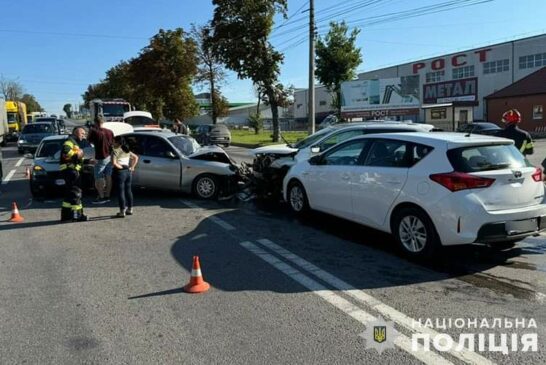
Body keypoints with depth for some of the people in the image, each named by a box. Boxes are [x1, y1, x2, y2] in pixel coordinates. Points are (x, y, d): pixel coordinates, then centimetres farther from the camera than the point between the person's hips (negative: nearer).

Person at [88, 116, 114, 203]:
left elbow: (90, 141, 1)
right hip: (109, 157, 6)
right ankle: (107, 196, 17)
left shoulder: (94, 132, -13)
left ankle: (101, 197, 4)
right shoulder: (110, 132, 4)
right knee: (108, 177, 11)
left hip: (100, 158, -6)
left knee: (99, 178, 2)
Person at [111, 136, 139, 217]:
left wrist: (121, 167, -7)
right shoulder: (127, 150, 13)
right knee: (128, 190, 15)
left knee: (120, 192, -1)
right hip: (128, 172, 7)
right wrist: (132, 167, 11)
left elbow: (114, 163, -20)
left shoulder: (115, 151, -9)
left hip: (120, 172, -7)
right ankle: (130, 209, 21)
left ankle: (122, 211, 1)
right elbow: (136, 157, 19)